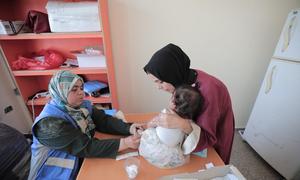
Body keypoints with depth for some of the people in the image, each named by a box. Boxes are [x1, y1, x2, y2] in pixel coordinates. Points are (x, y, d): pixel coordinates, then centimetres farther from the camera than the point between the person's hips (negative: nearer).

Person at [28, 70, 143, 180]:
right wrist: (124, 143, -35)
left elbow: (105, 121, -10)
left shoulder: (83, 105, -4)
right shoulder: (50, 123, -25)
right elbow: (85, 147, -29)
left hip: (83, 163, 6)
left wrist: (129, 128, -27)